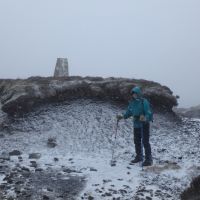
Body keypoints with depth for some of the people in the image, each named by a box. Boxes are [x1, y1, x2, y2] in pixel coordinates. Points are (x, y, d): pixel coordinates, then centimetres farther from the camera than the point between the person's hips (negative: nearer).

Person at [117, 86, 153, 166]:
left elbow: (149, 113, -19)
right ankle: (139, 157, 30)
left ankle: (148, 159, -2)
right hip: (136, 124, 7)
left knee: (145, 142, -9)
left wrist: (145, 118, -37)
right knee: (137, 141, 15)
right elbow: (129, 112, 19)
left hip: (144, 124, -7)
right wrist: (122, 117, 7)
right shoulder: (132, 102, 7)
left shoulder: (144, 102, -14)